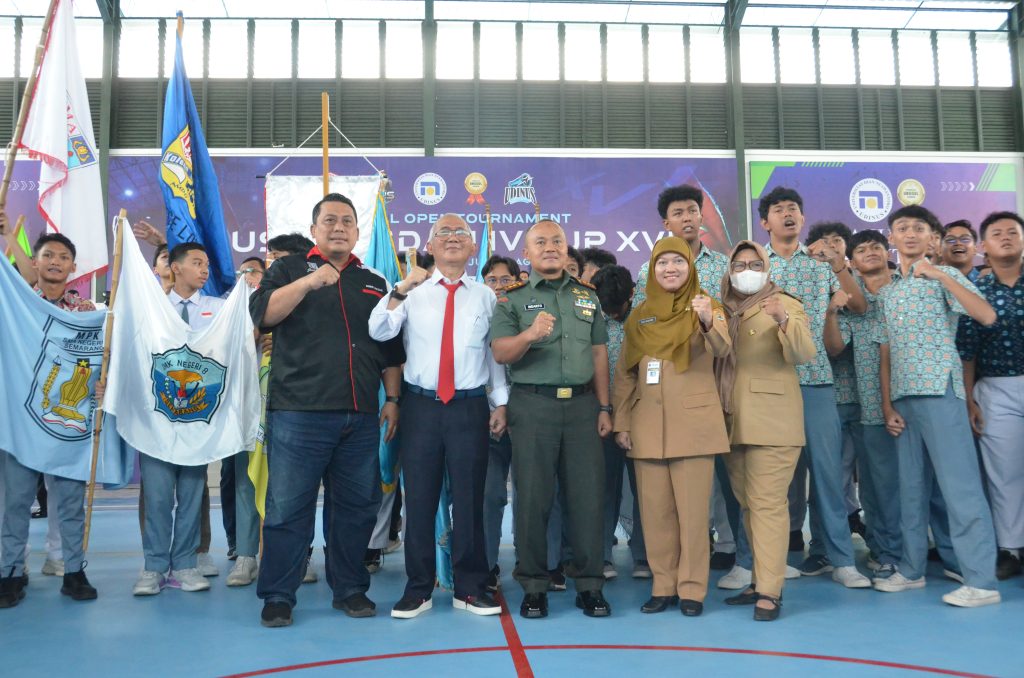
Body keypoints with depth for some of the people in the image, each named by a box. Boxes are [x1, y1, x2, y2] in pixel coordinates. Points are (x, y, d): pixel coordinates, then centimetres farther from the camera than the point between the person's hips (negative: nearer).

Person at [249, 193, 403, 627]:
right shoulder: (290, 270, 10)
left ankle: (350, 589, 21)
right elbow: (262, 314, -8)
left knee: (358, 507, 8)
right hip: (298, 413, -3)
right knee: (287, 508, 0)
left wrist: (393, 399, 11)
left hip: (361, 417, 4)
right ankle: (277, 596, 11)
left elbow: (391, 351, 19)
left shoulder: (373, 284, 18)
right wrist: (309, 282, -16)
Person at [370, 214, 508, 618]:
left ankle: (470, 588, 19)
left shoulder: (485, 296, 7)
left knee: (469, 498, 6)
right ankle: (418, 588, 19)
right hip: (421, 405, 0)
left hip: (471, 407, 1)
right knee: (419, 498, 6)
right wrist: (401, 289, -23)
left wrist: (499, 403, 6)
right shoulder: (413, 292, 4)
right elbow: (378, 332, -11)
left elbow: (495, 352, 9)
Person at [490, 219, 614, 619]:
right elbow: (500, 353, -6)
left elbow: (599, 354, 13)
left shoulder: (587, 297, 14)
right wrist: (528, 336, -26)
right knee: (533, 496, 1)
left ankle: (589, 585, 13)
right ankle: (534, 587, 13)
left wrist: (604, 408, 7)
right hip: (532, 404, -2)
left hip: (581, 404, 3)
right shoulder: (512, 299, 4)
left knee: (587, 495, 3)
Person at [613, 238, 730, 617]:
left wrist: (708, 322, -39)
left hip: (693, 425, -3)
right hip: (648, 427, 3)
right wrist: (621, 422, 5)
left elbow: (722, 349, -19)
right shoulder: (639, 316, 10)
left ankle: (692, 589, 11)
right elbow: (624, 374, 12)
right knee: (655, 511, 6)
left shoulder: (706, 308, 2)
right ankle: (663, 586, 17)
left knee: (693, 510, 0)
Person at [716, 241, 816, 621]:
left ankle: (769, 591, -5)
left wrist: (783, 320, -31)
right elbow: (712, 361, 16)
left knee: (768, 504, -8)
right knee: (748, 505, 11)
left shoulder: (784, 305, 0)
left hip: (771, 422, -6)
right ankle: (762, 579, 21)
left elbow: (805, 354, -14)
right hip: (733, 423, 6)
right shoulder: (724, 310, 14)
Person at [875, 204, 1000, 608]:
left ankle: (981, 581, -3)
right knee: (911, 485, 11)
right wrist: (887, 406, 9)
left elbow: (987, 317, -15)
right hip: (903, 396, 6)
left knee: (959, 485, -7)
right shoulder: (887, 293, 17)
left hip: (939, 390, -6)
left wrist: (941, 275, -16)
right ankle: (911, 569, 20)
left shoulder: (944, 276, 2)